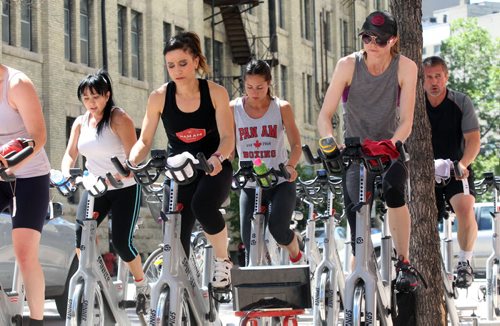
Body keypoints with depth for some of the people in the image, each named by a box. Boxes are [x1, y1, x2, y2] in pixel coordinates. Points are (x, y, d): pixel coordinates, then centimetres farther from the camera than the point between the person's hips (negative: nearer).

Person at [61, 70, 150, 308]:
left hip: (125, 189, -5)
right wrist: (66, 173, -16)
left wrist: (118, 175, -37)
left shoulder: (119, 119, -13)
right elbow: (71, 154, 6)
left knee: (121, 241, -9)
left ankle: (142, 284, 15)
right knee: (80, 232, -15)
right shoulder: (80, 123, 4)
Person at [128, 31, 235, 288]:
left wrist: (216, 157, -37)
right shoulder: (159, 98, -6)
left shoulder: (216, 93, -9)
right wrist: (130, 163, -23)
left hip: (213, 170, -2)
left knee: (202, 205, -34)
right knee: (177, 238, -8)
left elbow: (227, 137, -15)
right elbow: (144, 140, -3)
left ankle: (223, 260, -8)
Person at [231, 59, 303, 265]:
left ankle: (296, 257, 14)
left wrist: (290, 166, -29)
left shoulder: (281, 108, -3)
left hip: (280, 182, -2)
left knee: (278, 229, -19)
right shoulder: (233, 109, 0)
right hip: (249, 184, 2)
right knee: (249, 240, -6)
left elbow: (296, 144, -9)